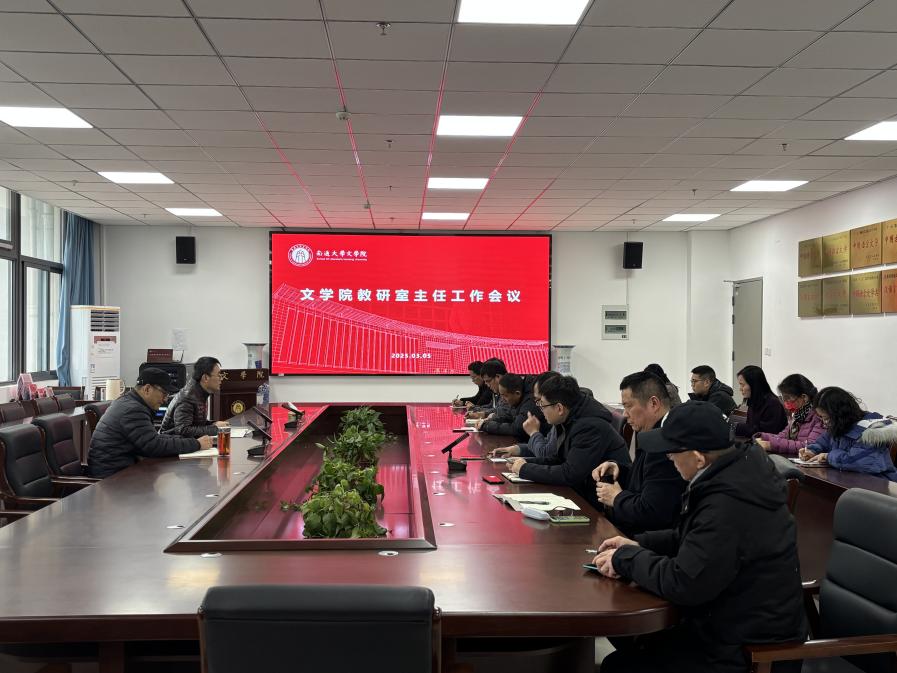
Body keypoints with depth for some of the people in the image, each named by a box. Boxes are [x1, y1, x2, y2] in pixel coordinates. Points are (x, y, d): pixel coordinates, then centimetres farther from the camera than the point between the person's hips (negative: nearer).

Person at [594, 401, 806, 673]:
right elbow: (693, 538, 14)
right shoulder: (739, 465, -1)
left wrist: (625, 558, -15)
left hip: (746, 645, -9)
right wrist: (639, 544, 5)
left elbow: (683, 583, -30)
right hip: (745, 617, 9)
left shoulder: (729, 504, -33)